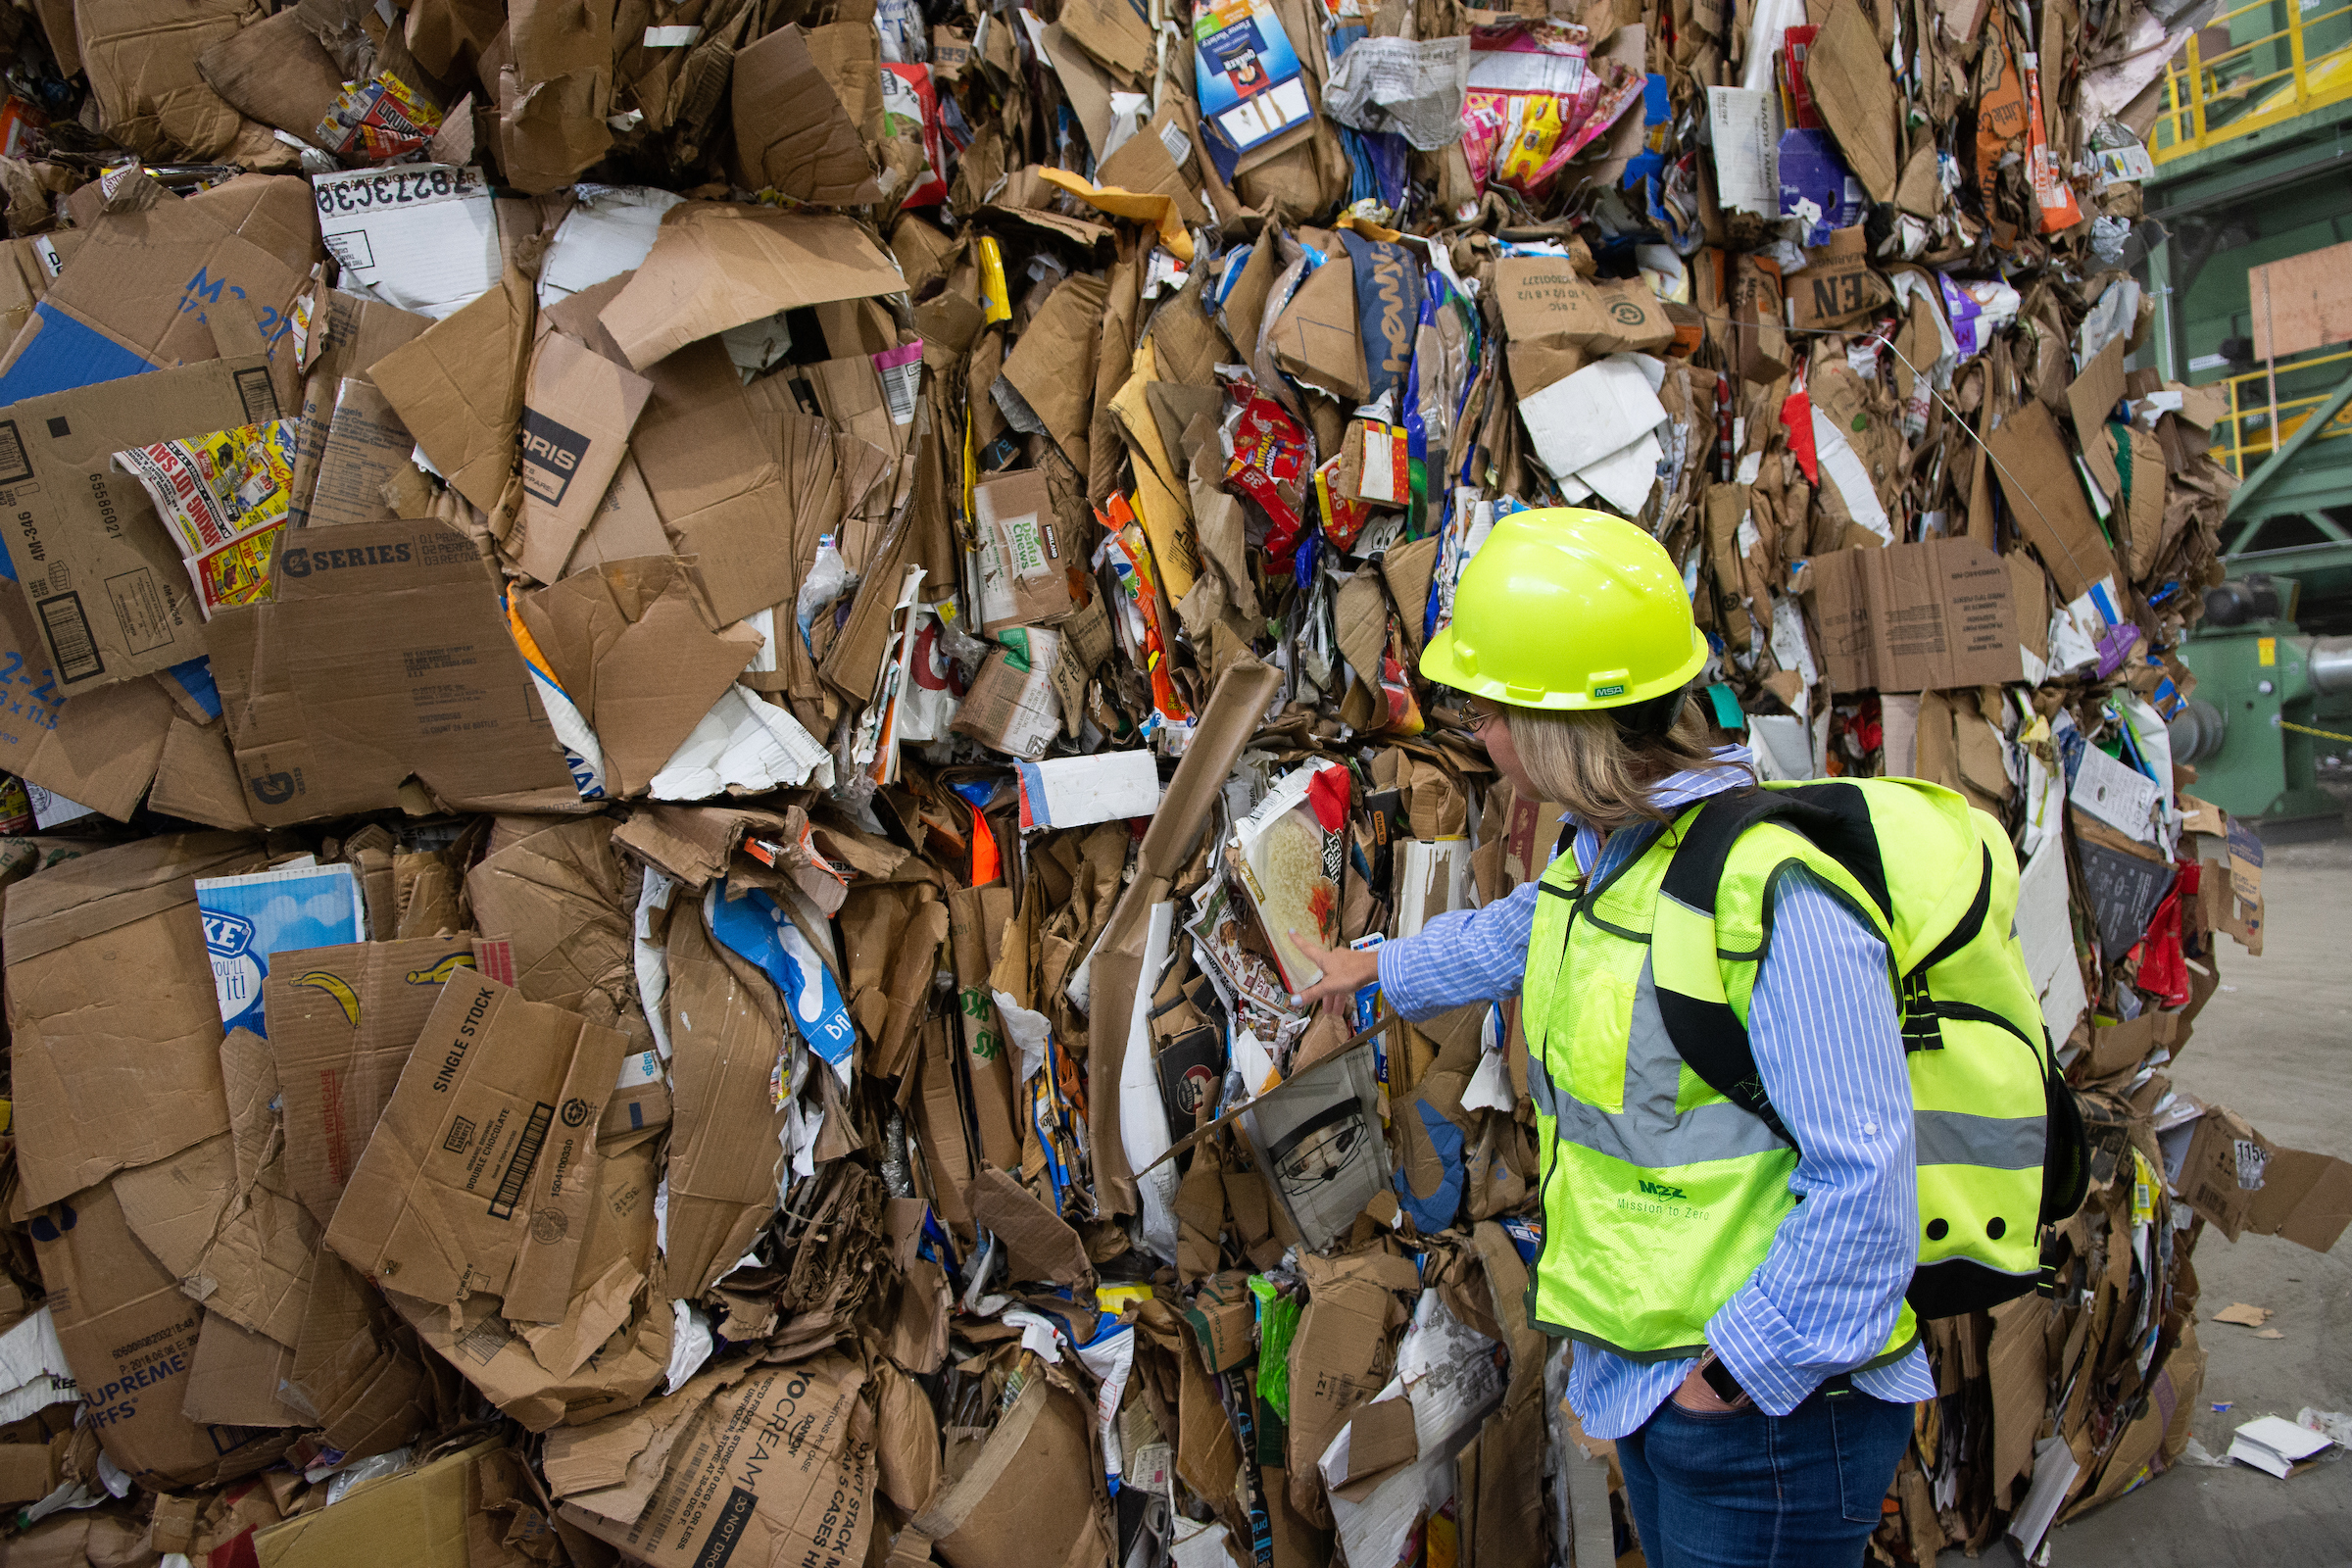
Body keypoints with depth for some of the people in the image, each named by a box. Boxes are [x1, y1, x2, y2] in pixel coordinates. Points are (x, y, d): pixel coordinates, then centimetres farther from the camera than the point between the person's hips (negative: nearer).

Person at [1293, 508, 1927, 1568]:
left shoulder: (1774, 894, -28)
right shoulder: (1605, 853, 1)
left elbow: (1862, 1180, -27)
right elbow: (1518, 934, 25)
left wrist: (1743, 1371, -20)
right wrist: (1379, 968, 39)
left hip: (1765, 1405, -8)